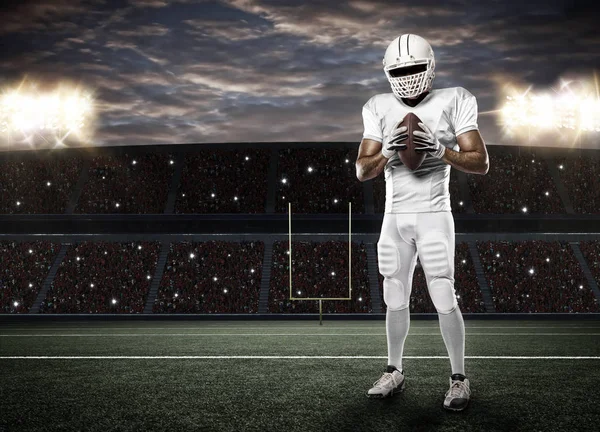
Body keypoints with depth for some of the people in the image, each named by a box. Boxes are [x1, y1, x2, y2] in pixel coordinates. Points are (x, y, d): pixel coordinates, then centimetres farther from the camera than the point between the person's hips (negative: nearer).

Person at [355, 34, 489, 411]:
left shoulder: (453, 102, -2)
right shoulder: (380, 109, 7)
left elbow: (481, 163, -6)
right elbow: (362, 170, 3)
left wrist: (440, 150, -22)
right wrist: (387, 152, -17)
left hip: (434, 215, -3)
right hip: (394, 217, 4)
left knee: (445, 300, -5)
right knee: (396, 300, 9)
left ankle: (459, 378, 9)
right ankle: (395, 372, 22)